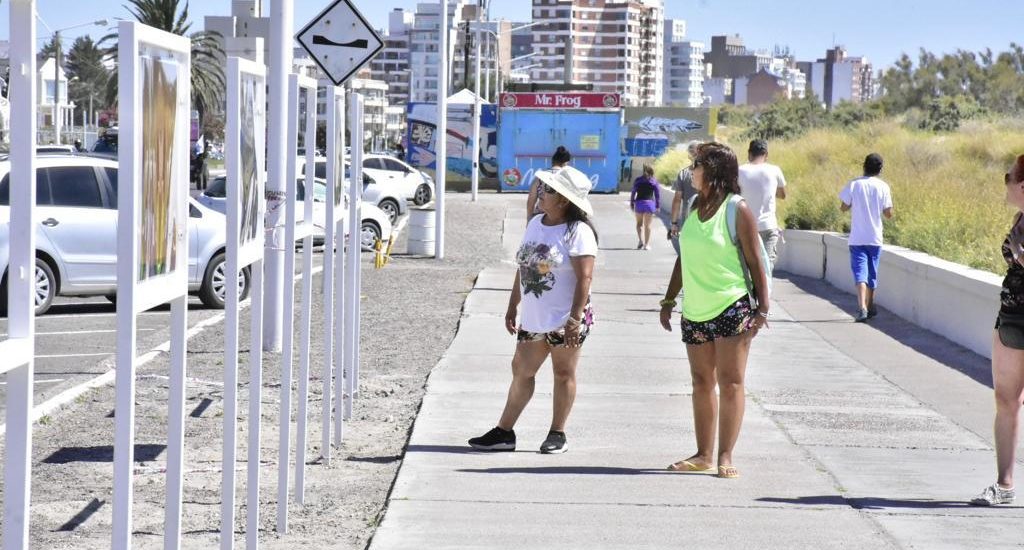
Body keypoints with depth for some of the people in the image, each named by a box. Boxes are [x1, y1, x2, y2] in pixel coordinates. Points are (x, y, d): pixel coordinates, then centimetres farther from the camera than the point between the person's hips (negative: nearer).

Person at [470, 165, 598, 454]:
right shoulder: (535, 224, 10)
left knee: (563, 374, 4)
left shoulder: (578, 232, -14)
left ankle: (557, 434, 15)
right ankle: (503, 432, 14)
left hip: (565, 320, -7)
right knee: (521, 370, 9)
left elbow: (584, 278, -19)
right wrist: (513, 306, 16)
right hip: (534, 319, 8)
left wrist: (575, 318, -23)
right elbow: (524, 267, 16)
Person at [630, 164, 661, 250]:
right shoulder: (654, 181, 1)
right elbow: (657, 194, 1)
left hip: (639, 202, 1)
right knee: (647, 225, 4)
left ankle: (640, 240, -2)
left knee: (639, 223, 15)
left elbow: (633, 193, 4)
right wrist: (658, 206, 7)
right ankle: (646, 244, 3)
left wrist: (631, 204, 10)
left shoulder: (638, 180, 4)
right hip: (650, 203, -1)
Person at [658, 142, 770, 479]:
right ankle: (704, 455, 16)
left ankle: (725, 457, -4)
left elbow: (754, 262, -7)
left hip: (732, 308, -7)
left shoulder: (738, 210, -8)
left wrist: (762, 308, -11)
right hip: (695, 311, 7)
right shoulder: (695, 207, 10)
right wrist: (669, 301, 16)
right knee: (702, 383, 10)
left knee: (730, 382, -5)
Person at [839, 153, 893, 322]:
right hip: (875, 238, 2)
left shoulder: (854, 185, -6)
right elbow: (888, 214, -1)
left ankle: (862, 308, -25)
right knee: (872, 273, 16)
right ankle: (870, 307, 28)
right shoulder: (883, 187, -4)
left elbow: (843, 208, 2)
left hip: (857, 238, -2)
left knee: (860, 273, -7)